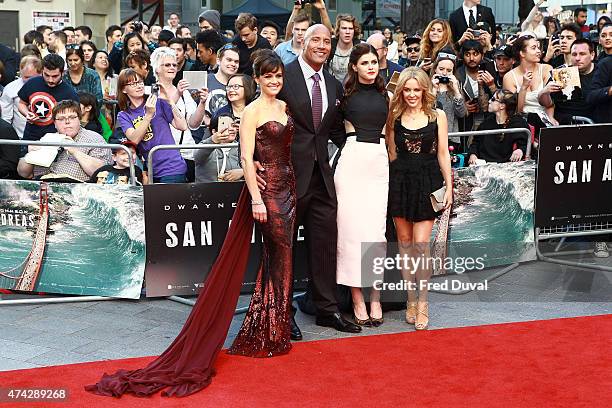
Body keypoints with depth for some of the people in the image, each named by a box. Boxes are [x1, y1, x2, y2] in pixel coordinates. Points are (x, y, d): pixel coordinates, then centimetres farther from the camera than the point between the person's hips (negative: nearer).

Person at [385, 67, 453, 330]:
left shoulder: (437, 115, 3)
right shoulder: (394, 116, 7)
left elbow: (443, 153, 4)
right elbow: (392, 153, 10)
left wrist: (449, 187, 1)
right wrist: (390, 183, 2)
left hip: (427, 181, -2)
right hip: (400, 181, 2)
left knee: (421, 244, -7)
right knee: (405, 243, 6)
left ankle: (422, 303, 2)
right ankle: (411, 299, 16)